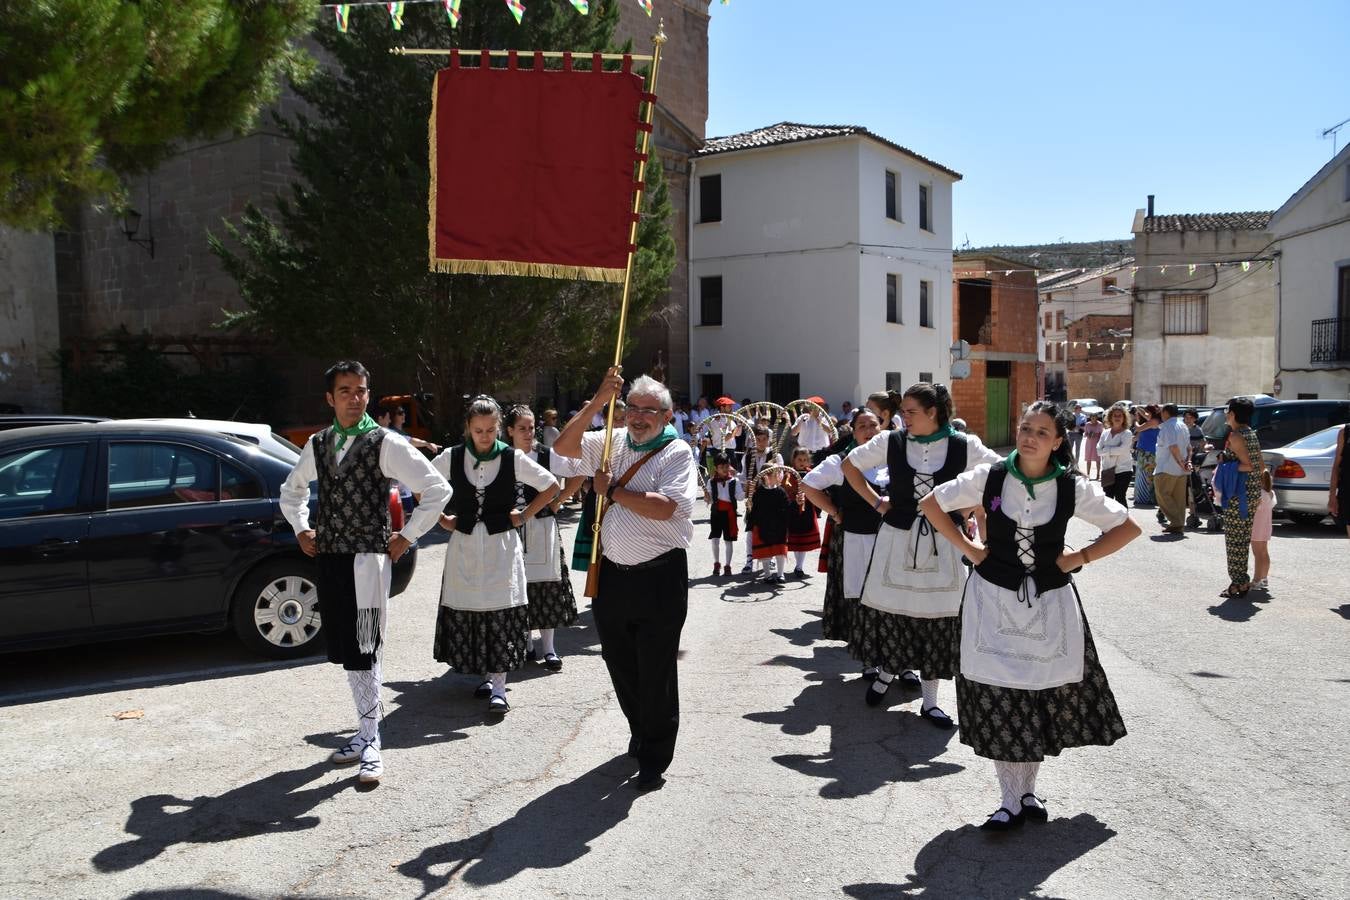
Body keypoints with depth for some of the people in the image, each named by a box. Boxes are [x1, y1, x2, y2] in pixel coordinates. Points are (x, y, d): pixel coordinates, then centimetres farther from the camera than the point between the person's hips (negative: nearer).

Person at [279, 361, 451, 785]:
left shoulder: (386, 444, -8)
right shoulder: (317, 445, 10)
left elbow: (438, 489, -11)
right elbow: (292, 489, 29)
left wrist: (407, 536, -8)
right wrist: (301, 529, 15)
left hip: (367, 559, -6)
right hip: (327, 559, 6)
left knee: (363, 651, -6)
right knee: (344, 650, 12)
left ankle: (370, 743, 4)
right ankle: (366, 730, 25)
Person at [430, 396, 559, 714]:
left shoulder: (513, 458, -5)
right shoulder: (452, 457, 0)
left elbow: (551, 487, 4)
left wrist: (524, 516, 0)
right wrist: (442, 520, 7)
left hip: (502, 546, -2)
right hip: (464, 545, 2)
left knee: (501, 610, -6)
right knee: (465, 609, 5)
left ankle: (497, 682, -3)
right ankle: (486, 675, 20)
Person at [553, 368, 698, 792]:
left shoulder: (677, 453, -8)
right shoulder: (614, 442, 9)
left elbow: (663, 507, -23)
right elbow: (563, 447, 1)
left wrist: (611, 490, -12)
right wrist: (596, 403, -7)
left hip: (660, 577, -5)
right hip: (612, 573, 6)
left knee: (656, 673, 3)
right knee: (620, 665, 18)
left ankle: (654, 758, 18)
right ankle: (641, 733, 40)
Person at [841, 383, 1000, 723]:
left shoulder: (964, 446, -6)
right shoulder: (890, 442, -3)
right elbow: (849, 465, 10)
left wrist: (968, 508, -1)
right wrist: (876, 502, 4)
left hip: (943, 544, 0)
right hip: (897, 539, 1)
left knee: (937, 619, 5)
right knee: (890, 610, 8)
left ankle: (929, 701, 18)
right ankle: (886, 671, 37)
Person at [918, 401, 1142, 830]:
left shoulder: (1072, 487, -6)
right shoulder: (990, 477, -6)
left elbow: (1128, 527, 4)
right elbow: (931, 504, 5)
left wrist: (1082, 557, -3)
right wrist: (967, 548, 1)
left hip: (1049, 602, 1)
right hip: (993, 599, 0)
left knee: (1046, 697, 9)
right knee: (998, 698, 0)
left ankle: (1027, 791, 28)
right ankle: (1011, 800, 11)